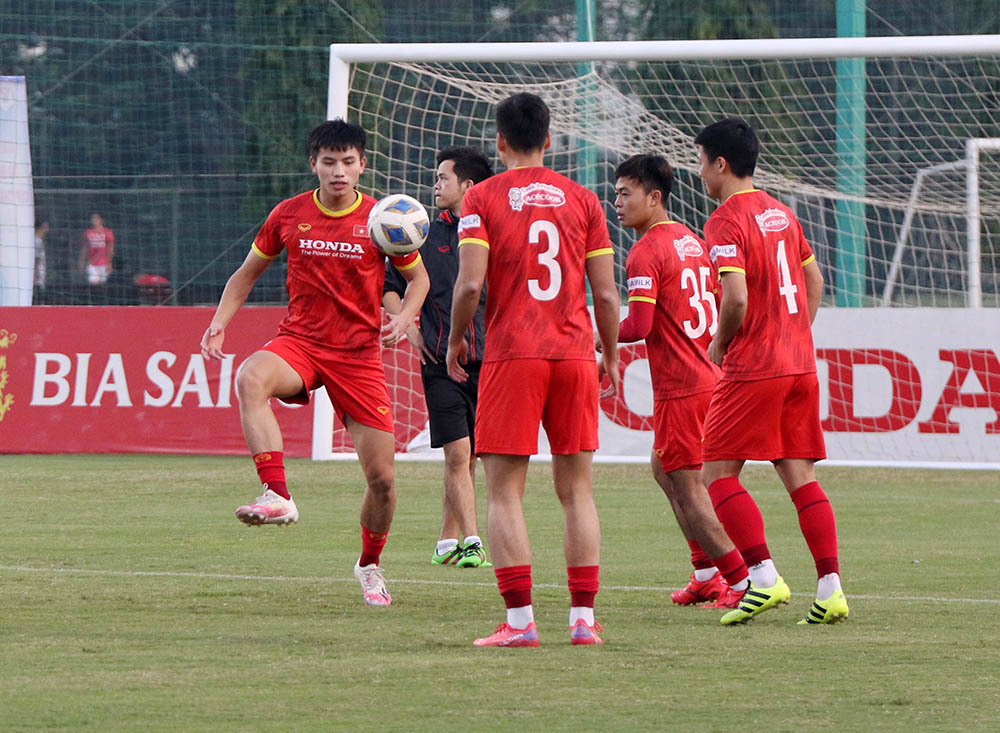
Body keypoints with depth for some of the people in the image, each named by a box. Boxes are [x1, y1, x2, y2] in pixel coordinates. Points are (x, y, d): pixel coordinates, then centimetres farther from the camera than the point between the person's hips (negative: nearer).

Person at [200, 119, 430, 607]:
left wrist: (404, 318, -8)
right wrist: (219, 324, -1)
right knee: (251, 378, -37)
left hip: (360, 353, 0)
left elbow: (418, 277, 12)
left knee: (381, 476, -2)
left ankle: (370, 565, 25)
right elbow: (246, 274, 14)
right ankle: (277, 496, -42)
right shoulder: (289, 215, 2)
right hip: (299, 342, 0)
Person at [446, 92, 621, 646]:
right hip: (574, 353, 3)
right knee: (576, 489, 9)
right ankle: (583, 619, 3)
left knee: (504, 491, 1)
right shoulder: (582, 200, 8)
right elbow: (607, 294, 5)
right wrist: (611, 357, 19)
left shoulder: (483, 198, 0)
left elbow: (470, 284, -9)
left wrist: (455, 340, 7)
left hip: (512, 355, -3)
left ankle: (520, 621, -8)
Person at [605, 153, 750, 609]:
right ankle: (706, 574, 24)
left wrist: (604, 339, -5)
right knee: (663, 468, 22)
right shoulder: (692, 242, 13)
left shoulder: (645, 254, -15)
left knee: (687, 487, -4)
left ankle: (742, 581, -5)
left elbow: (639, 326, -21)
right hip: (708, 377, 10)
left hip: (679, 387, -10)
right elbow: (718, 308, 19)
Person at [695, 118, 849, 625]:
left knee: (718, 473, -1)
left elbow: (736, 299, -21)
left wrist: (719, 345, -4)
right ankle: (830, 588, -2)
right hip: (799, 365, 8)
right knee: (800, 475, 7)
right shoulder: (780, 213, 14)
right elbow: (814, 278, 23)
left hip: (752, 369, -8)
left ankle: (764, 576, -13)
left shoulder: (726, 221, -12)